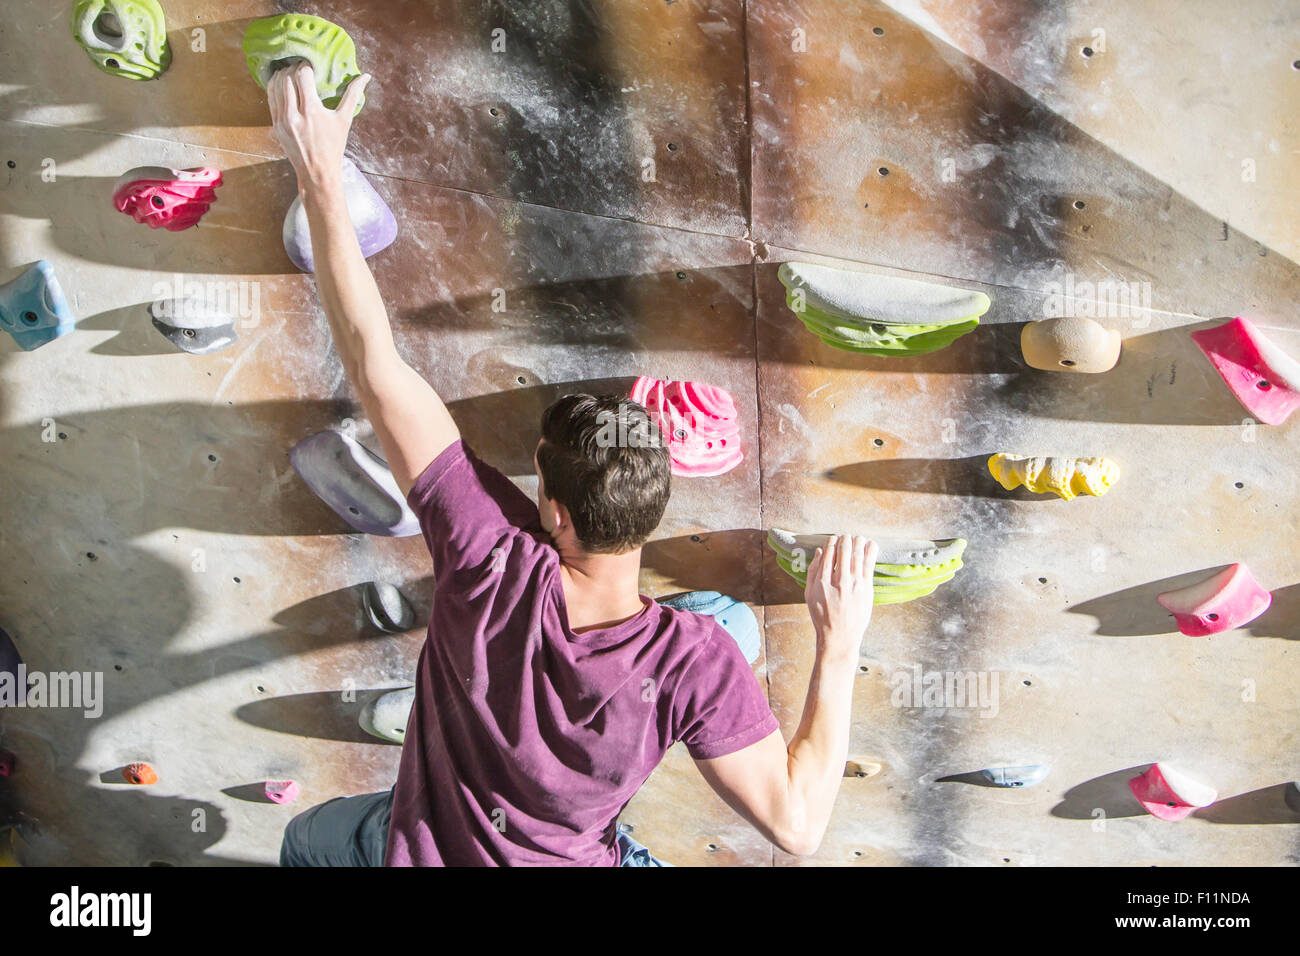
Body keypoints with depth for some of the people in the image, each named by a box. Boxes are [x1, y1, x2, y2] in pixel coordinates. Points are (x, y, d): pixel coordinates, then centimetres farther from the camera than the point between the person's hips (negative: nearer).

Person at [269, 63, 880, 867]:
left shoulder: (492, 558, -37)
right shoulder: (692, 661, -36)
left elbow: (376, 367, -34)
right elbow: (798, 824, -29)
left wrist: (321, 176, -29)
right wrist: (840, 644, -24)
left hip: (416, 848, 1)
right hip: (572, 855, 0)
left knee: (308, 842, 34)